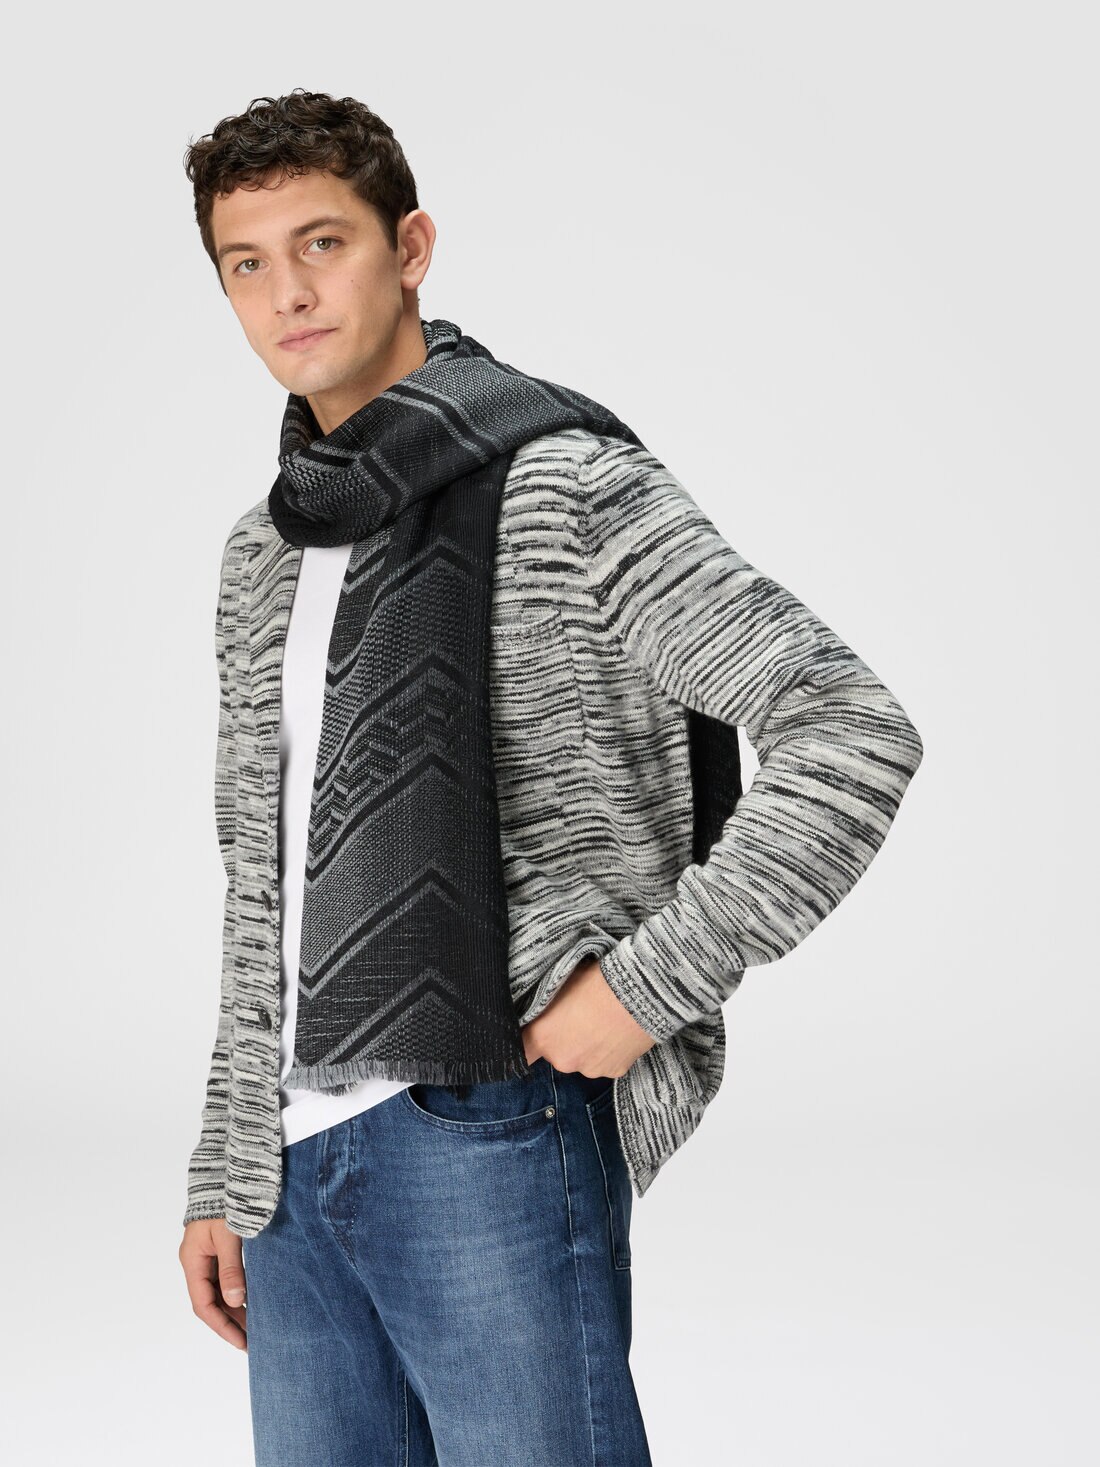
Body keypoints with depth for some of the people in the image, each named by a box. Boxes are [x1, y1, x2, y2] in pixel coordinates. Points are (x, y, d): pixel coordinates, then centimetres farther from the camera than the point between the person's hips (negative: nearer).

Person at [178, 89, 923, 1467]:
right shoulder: (262, 554, 15)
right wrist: (222, 1175, 16)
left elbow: (854, 734, -13)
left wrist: (644, 988, -14)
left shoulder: (563, 486, -7)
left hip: (486, 1134, -7)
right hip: (297, 1159, 7)